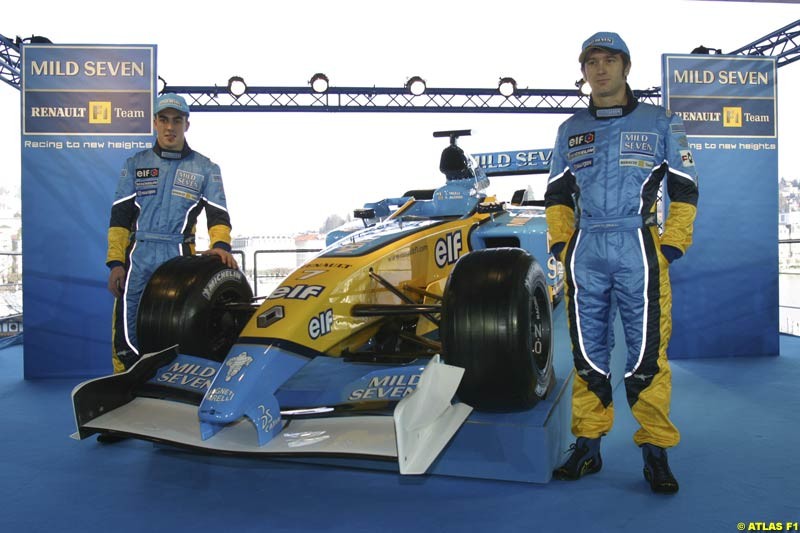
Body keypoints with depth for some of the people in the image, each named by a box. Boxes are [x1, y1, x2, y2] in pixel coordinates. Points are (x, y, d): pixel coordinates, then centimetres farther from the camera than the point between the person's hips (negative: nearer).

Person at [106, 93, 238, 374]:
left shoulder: (205, 168, 11)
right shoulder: (135, 164, 14)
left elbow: (218, 213, 4)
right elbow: (120, 216, 10)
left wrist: (221, 245, -17)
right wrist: (115, 261, 1)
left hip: (179, 256, -1)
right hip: (137, 255, 1)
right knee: (126, 330, -3)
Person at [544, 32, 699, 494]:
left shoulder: (661, 123, 7)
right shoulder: (570, 131, 15)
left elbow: (684, 189, 5)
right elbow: (556, 194, 17)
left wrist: (672, 246, -4)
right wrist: (561, 243, 5)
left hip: (639, 251, -2)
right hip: (585, 254, 3)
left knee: (648, 352, -3)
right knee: (588, 352, 6)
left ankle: (656, 450, 10)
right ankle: (588, 446, 16)